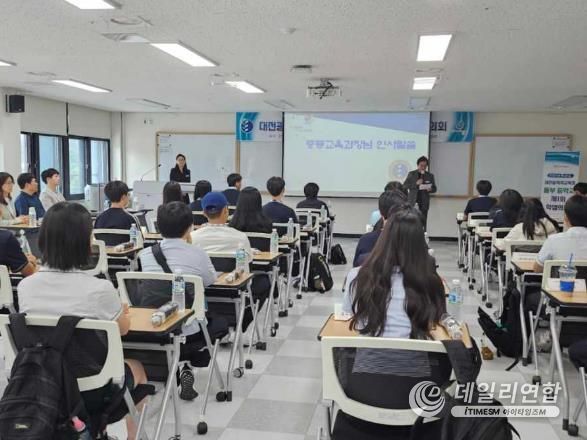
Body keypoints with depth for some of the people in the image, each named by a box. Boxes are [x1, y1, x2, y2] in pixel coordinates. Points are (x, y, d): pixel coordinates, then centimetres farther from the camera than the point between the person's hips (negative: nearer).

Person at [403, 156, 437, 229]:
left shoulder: (430, 175, 8)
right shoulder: (411, 174, 4)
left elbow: (434, 188, 12)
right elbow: (404, 186, -1)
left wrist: (430, 189, -12)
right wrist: (416, 184, -14)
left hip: (424, 203, 1)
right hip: (413, 202, -1)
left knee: (423, 222, -1)